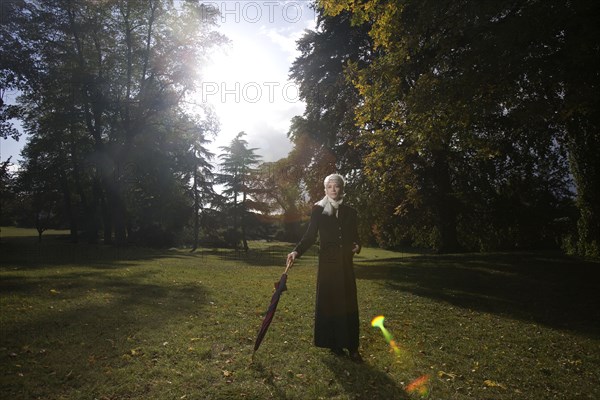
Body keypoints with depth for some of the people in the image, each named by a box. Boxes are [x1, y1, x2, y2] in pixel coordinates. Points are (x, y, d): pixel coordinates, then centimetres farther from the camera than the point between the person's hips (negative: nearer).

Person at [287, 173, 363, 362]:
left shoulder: (350, 212, 8)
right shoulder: (318, 210, 0)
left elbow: (355, 237, 11)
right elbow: (310, 236, -5)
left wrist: (357, 246, -11)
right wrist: (296, 251, -20)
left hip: (345, 263, 3)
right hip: (327, 262, -2)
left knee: (348, 303, 3)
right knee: (328, 302, 1)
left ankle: (351, 346, 12)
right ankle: (333, 343, 13)